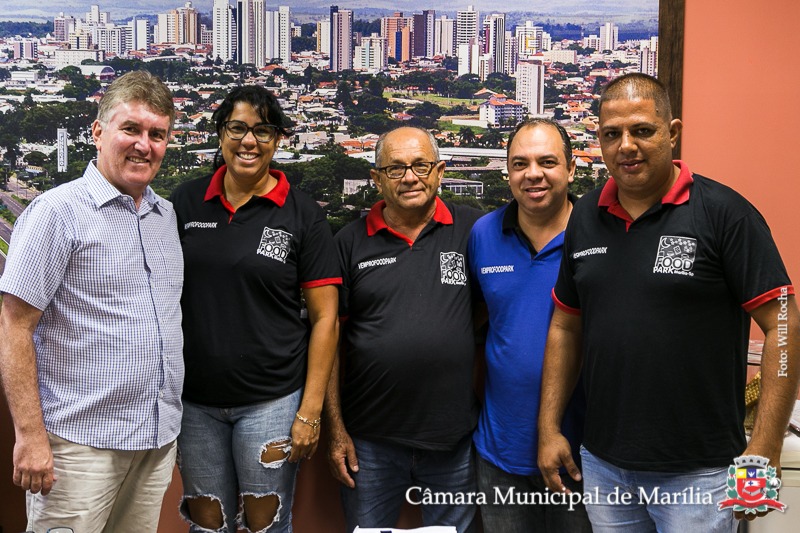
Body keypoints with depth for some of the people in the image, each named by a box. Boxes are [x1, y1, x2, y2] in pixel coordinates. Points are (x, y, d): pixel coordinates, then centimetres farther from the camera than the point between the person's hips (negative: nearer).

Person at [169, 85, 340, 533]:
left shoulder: (303, 215, -5)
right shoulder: (186, 202, 3)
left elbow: (324, 318, -5)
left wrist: (311, 411, -9)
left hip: (271, 401, -2)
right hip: (195, 400, 3)